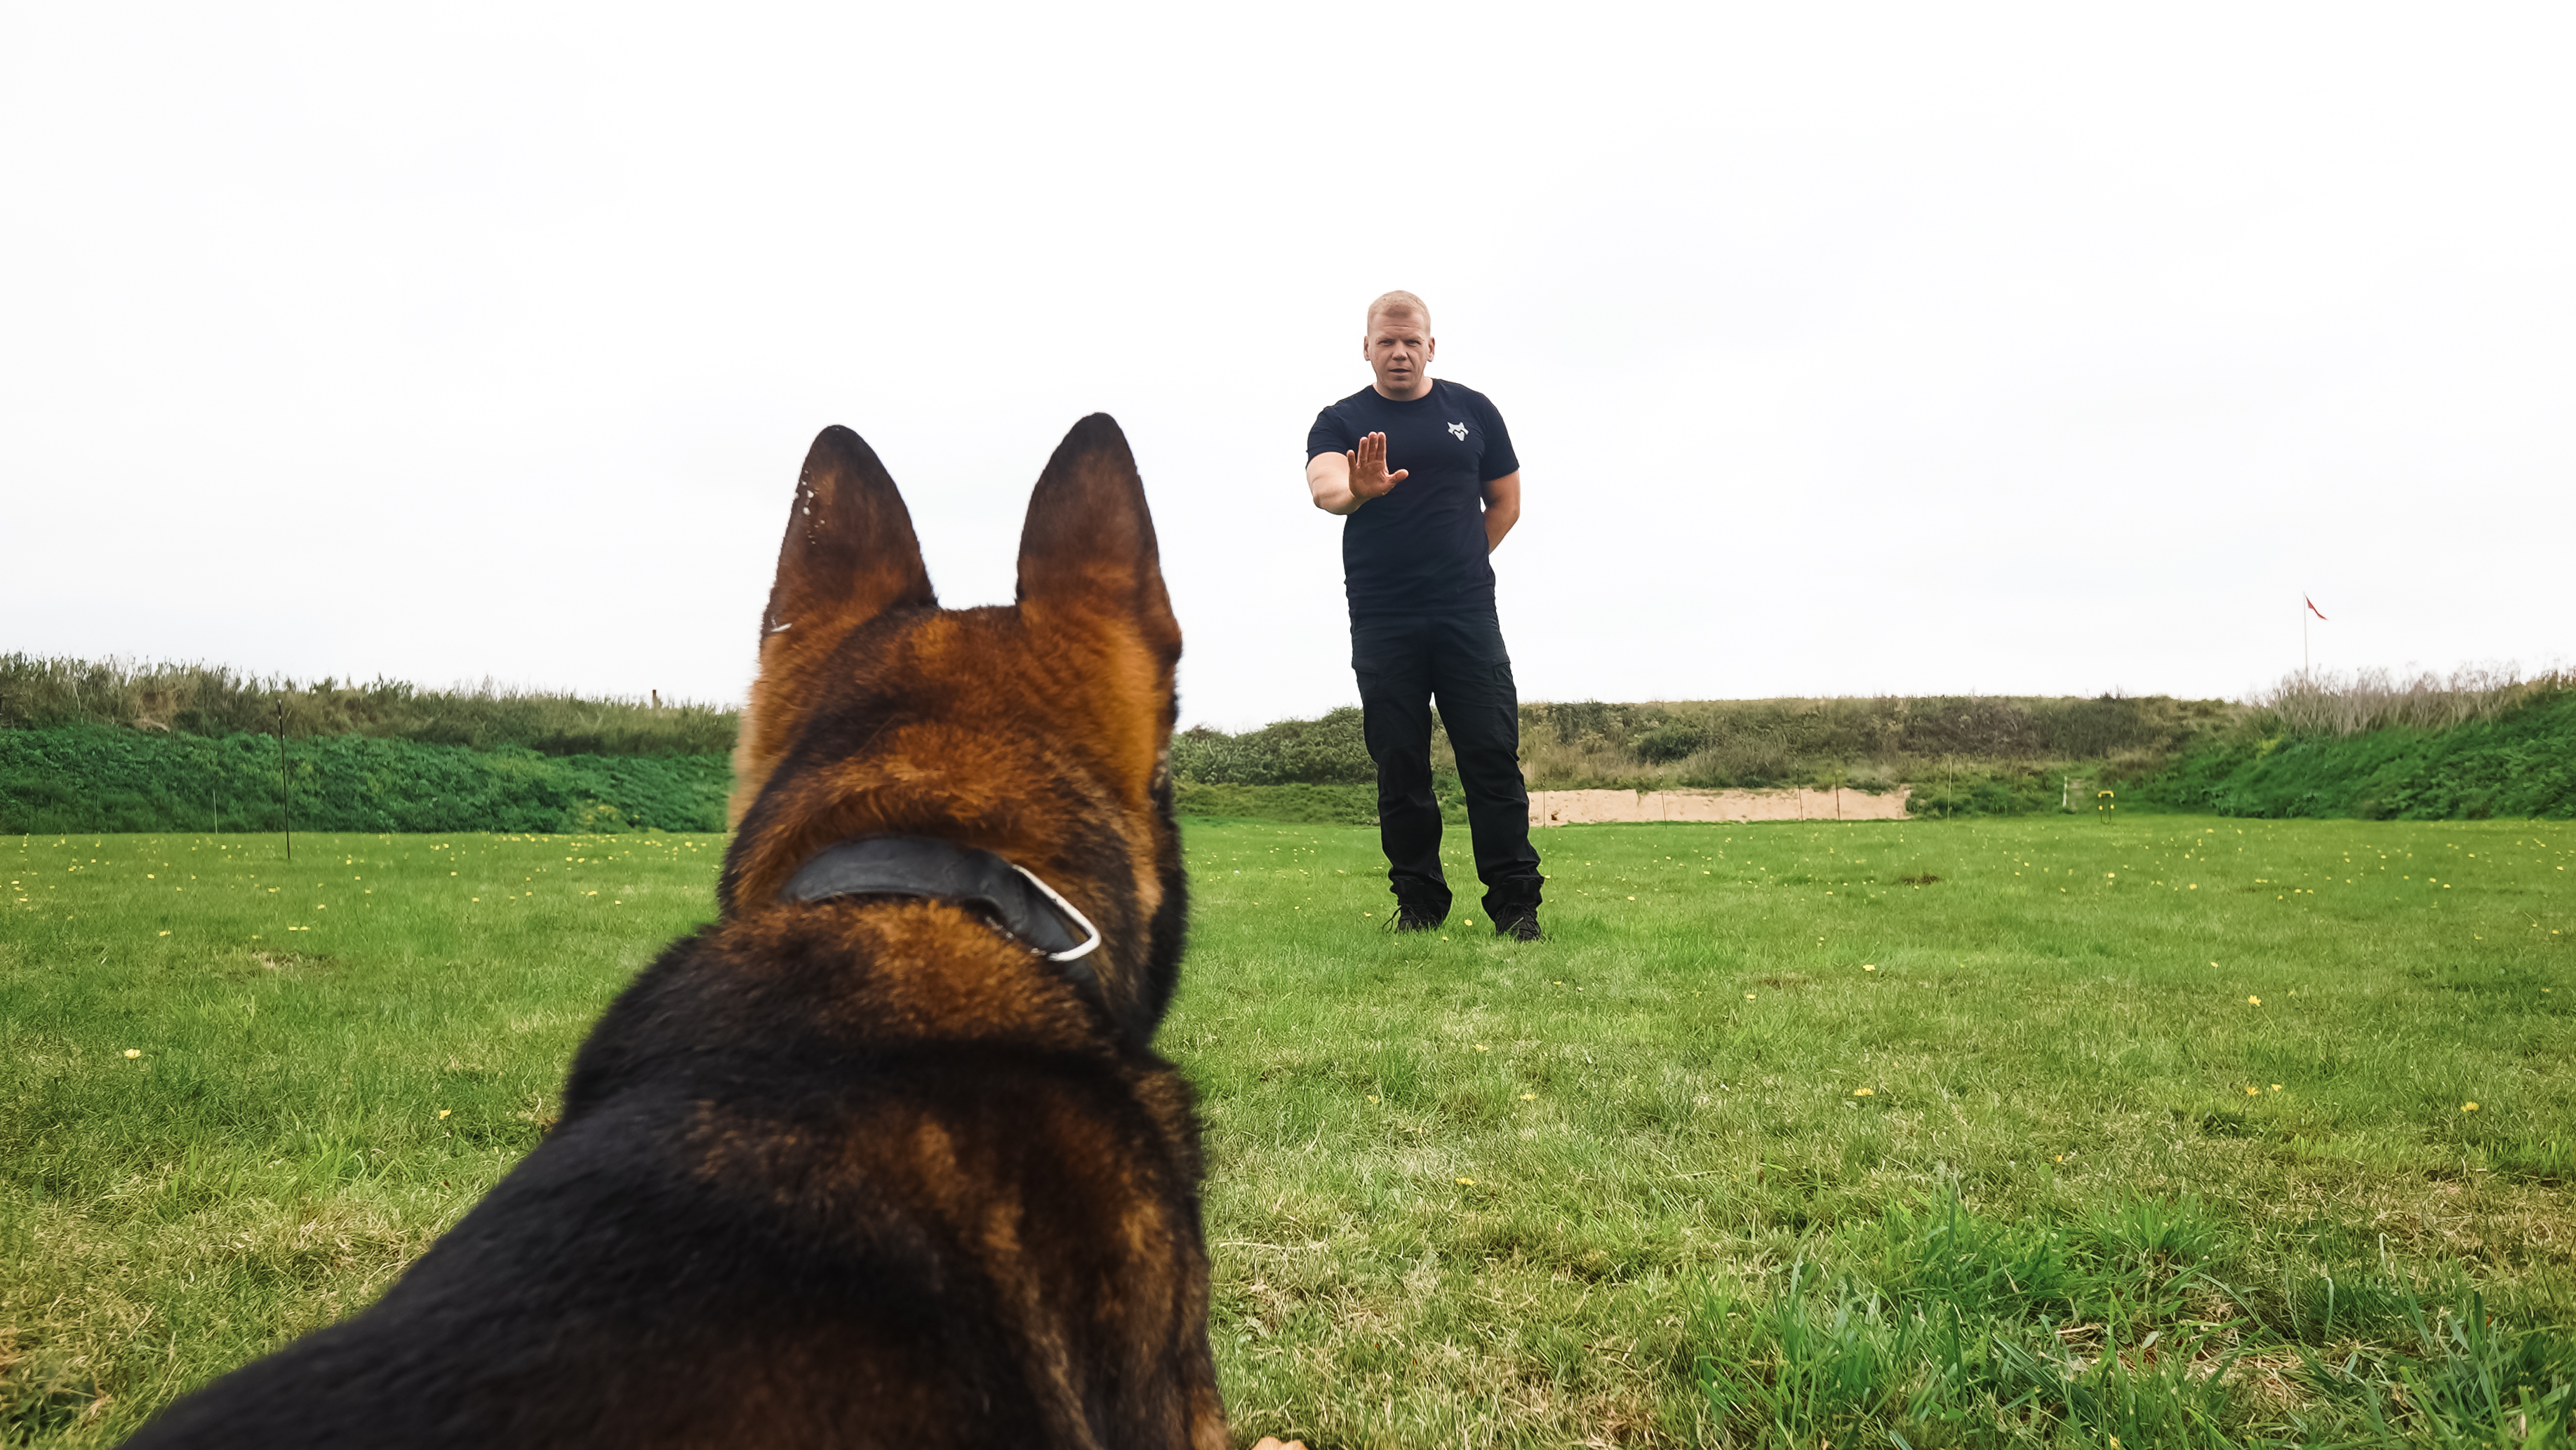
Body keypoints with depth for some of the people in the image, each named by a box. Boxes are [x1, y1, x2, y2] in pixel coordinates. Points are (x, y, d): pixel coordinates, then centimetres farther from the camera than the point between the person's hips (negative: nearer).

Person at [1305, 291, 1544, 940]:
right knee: (1399, 767, 3)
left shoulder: (1472, 410, 12)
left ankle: (1515, 905, 2)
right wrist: (1357, 491, -38)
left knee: (1493, 757, -3)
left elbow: (1505, 503, 19)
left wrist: (1456, 565, 10)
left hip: (1468, 615, 1)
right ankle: (1418, 902, 13)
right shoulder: (1342, 420, 6)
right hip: (1381, 623, 0)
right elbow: (1323, 484, -16)